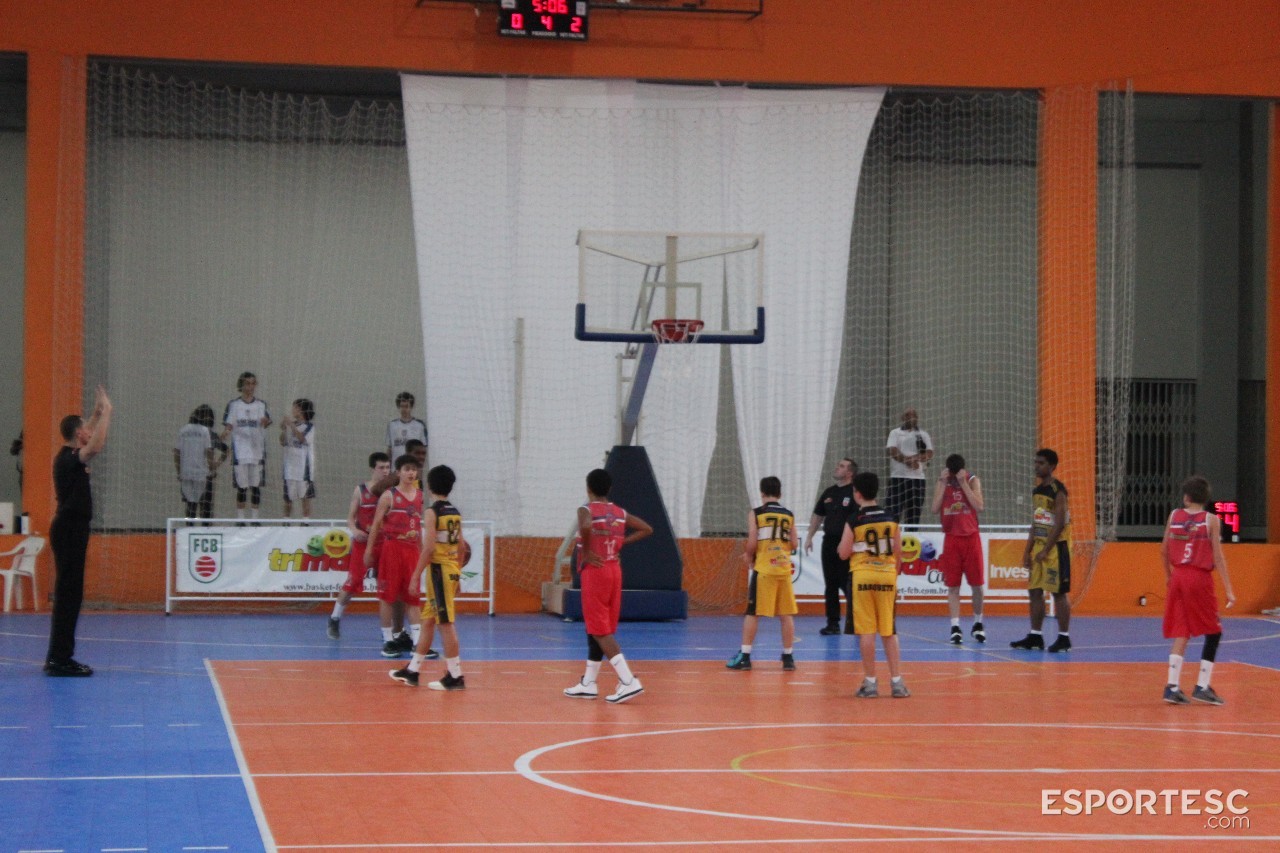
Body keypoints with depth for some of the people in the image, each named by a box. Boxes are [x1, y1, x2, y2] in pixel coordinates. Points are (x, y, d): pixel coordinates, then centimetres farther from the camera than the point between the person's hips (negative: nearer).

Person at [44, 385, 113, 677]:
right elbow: (96, 446, -34)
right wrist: (105, 413, -25)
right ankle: (60, 659, -10)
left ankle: (59, 657, 14)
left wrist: (98, 413, 27)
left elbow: (90, 442, 35)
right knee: (68, 593, -10)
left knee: (69, 593, 11)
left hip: (69, 529, 10)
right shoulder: (68, 459, -15)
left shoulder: (68, 457, 13)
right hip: (70, 530, -10)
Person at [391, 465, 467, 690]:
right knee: (428, 620, 15)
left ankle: (455, 676, -5)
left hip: (438, 570, -8)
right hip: (452, 570, 8)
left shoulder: (432, 512, -12)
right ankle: (412, 671, 23)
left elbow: (429, 547, -18)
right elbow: (461, 546, 14)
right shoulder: (455, 513, 11)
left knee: (446, 624, -6)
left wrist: (416, 575, -15)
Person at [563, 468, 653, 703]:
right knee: (597, 629, 16)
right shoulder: (620, 513, 9)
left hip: (594, 570, -7)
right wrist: (621, 542, 11)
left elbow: (586, 527, -32)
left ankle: (628, 682, -17)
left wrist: (585, 551, -18)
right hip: (615, 570, 7)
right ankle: (587, 684, 23)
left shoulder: (586, 510, -10)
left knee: (600, 631, -6)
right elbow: (646, 529, 11)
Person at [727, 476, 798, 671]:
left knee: (752, 613, 3)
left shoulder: (756, 513, -3)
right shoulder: (789, 515, 8)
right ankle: (788, 657, 10)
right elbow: (794, 544, 7)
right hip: (784, 568, 3)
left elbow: (752, 542, -10)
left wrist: (749, 556, 8)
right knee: (786, 614, 8)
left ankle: (745, 656, 1)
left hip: (763, 569, -3)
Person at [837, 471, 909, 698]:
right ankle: (897, 681, 5)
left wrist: (846, 539, 14)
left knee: (866, 630, 1)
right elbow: (898, 553, 8)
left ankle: (870, 682, 1)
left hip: (863, 575, -3)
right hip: (887, 575, 3)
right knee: (889, 631, 9)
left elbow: (843, 554, -5)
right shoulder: (891, 518, 5)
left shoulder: (854, 521, -6)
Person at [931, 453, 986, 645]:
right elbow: (935, 508, -9)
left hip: (971, 537, -1)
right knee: (953, 585, -2)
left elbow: (979, 506, -14)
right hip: (951, 538, 1)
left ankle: (978, 623, 20)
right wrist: (943, 483, -13)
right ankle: (955, 627, -1)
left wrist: (964, 483, -16)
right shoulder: (942, 483, 3)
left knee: (976, 584, 3)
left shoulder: (973, 481, -1)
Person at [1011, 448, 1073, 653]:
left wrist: (1045, 551, -19)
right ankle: (1035, 637, 15)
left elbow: (1059, 524, -18)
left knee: (1059, 593, -4)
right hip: (1039, 545, 8)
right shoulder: (1037, 490, 12)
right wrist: (1028, 551, 12)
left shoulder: (1057, 490, -13)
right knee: (1035, 591, 9)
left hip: (1056, 546, -8)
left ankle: (1064, 638, 2)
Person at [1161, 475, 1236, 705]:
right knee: (1213, 633, 8)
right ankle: (1202, 687, 3)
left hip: (1178, 577, 4)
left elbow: (1165, 550, 10)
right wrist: (1228, 589, -7)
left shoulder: (1174, 516, 5)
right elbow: (1218, 556, -8)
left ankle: (1172, 686, 0)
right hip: (1200, 579, -4)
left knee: (1180, 633, 8)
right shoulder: (1211, 519, -5)